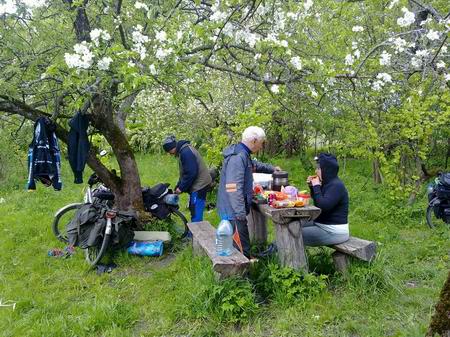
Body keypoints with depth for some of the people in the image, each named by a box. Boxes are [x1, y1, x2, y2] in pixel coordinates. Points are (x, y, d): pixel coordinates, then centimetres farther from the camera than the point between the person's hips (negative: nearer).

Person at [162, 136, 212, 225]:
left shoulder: (186, 152, -21)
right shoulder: (183, 150, 13)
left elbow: (191, 173, -24)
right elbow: (184, 173, 19)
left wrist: (181, 188, -14)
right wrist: (178, 186, 15)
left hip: (199, 184, -11)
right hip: (199, 184, 11)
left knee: (196, 214, -6)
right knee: (193, 209, 20)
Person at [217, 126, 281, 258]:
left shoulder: (243, 155, 13)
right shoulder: (238, 157, -20)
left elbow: (254, 165, 36)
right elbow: (234, 188, -26)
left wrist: (272, 169, 40)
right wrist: (240, 212, -26)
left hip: (234, 211, 11)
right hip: (234, 212, -10)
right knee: (242, 248, -5)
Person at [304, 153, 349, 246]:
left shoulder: (336, 186, -20)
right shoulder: (328, 182, 9)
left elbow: (323, 206, -28)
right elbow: (318, 201, 20)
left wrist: (316, 186, -19)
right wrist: (312, 186, 5)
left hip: (335, 232, -10)